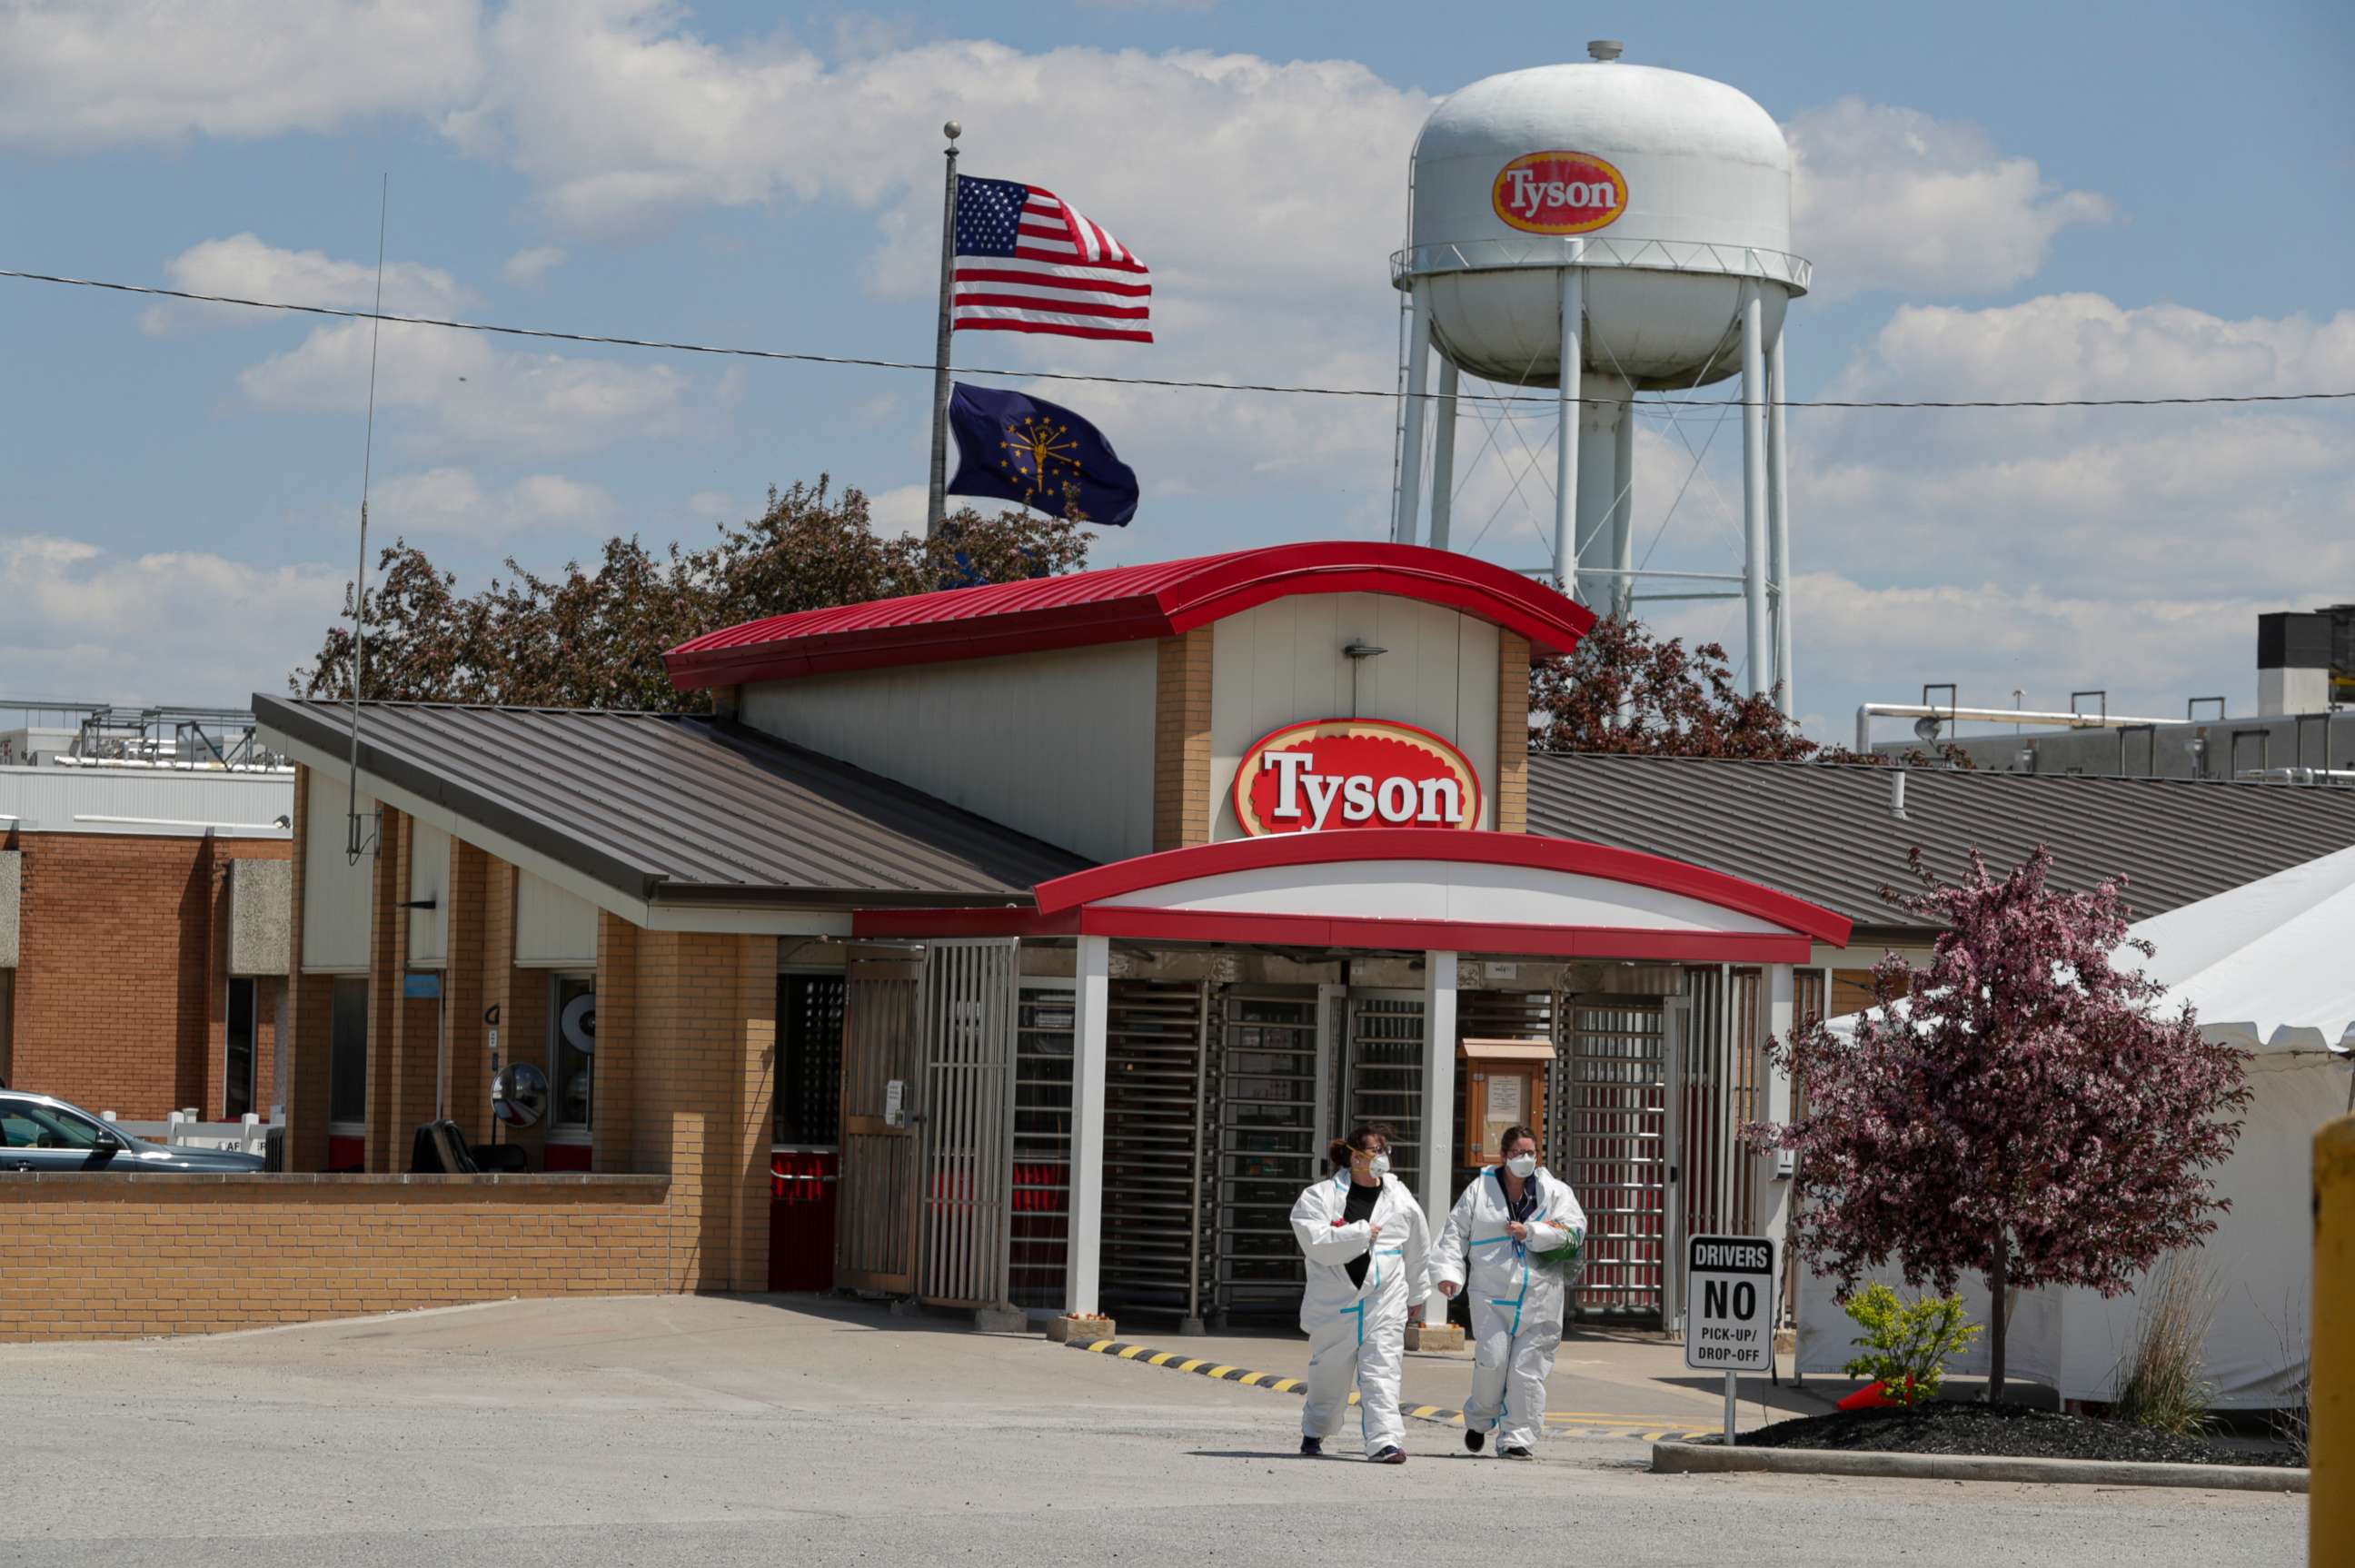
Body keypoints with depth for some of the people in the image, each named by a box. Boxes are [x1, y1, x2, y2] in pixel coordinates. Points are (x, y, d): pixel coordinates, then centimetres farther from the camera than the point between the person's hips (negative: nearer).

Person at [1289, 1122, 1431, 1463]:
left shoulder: (1402, 1201, 5)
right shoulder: (1320, 1197, -4)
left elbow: (1418, 1252, 18)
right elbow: (1315, 1242, -19)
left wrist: (1414, 1294, 25)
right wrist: (1361, 1234, -16)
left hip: (1384, 1303, 1)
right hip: (1335, 1303, -1)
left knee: (1381, 1373, -11)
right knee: (1329, 1373, 12)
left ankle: (1385, 1441, -17)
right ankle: (1314, 1432, 35)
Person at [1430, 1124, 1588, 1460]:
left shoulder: (1555, 1192, 8)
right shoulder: (1480, 1190, 8)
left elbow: (1574, 1229, -3)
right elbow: (1456, 1232, 8)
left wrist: (1530, 1232, -11)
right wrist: (1448, 1270, -5)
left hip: (1539, 1298, 1)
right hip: (1491, 1294, -1)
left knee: (1528, 1369, -3)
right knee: (1492, 1360, -11)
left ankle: (1517, 1438, 5)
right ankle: (1480, 1418, 18)